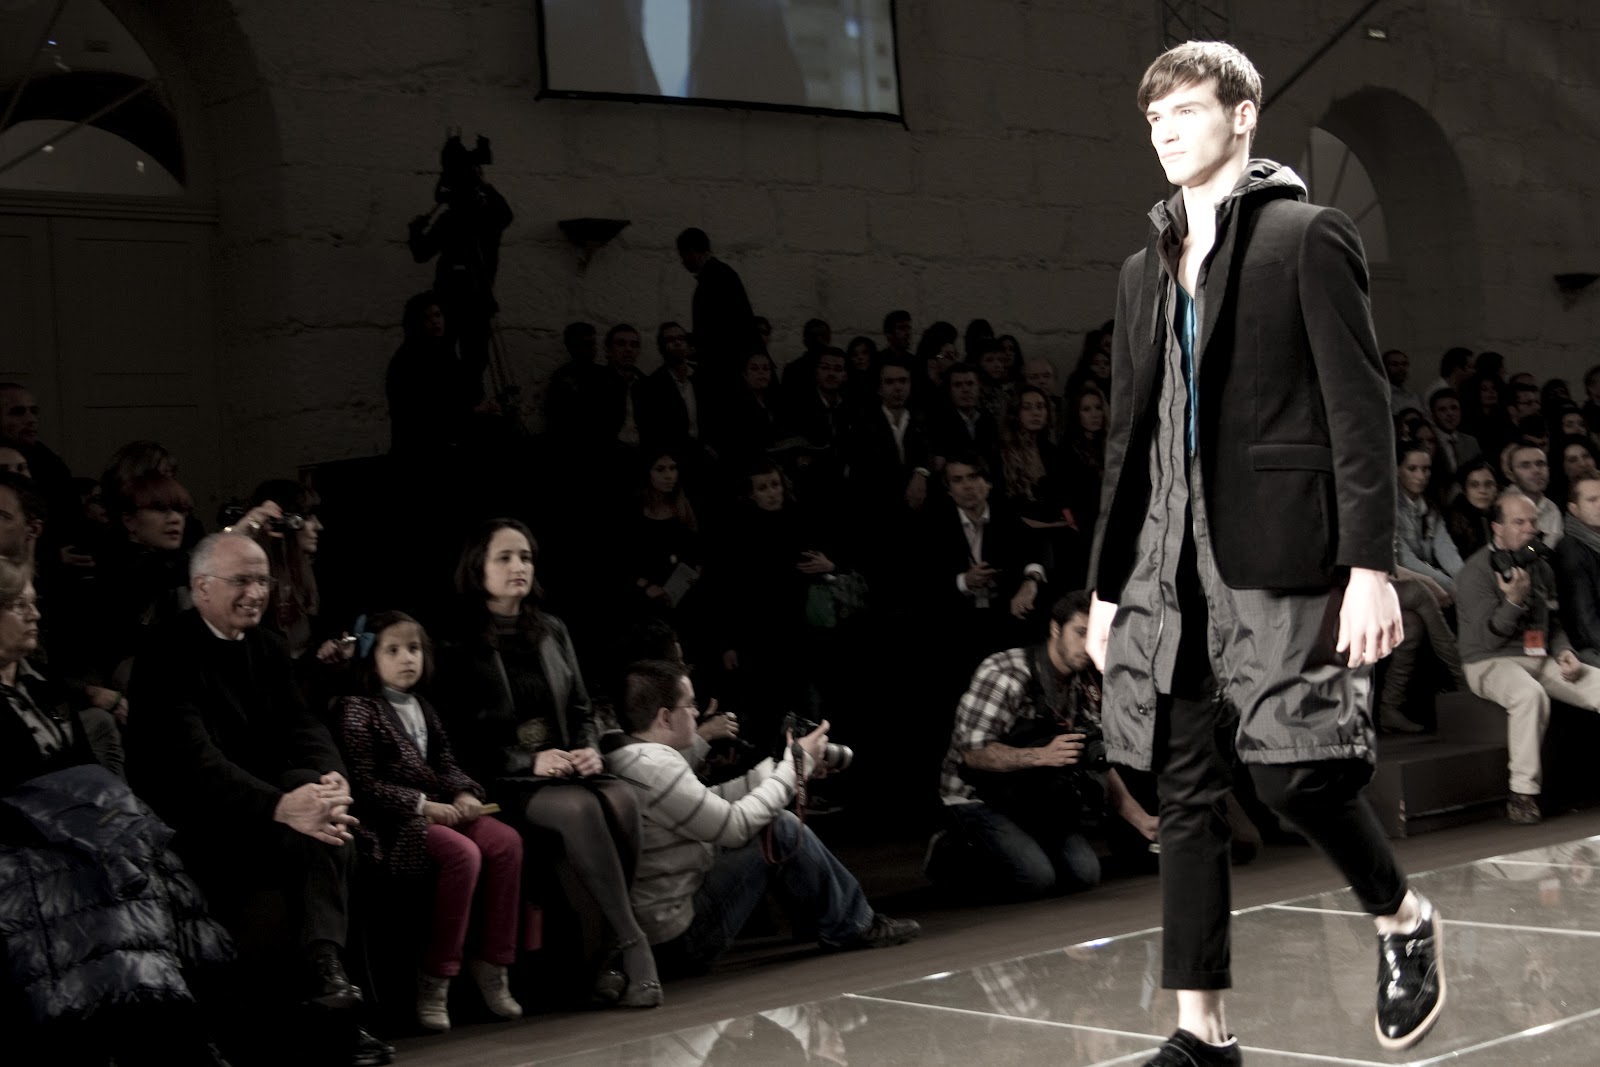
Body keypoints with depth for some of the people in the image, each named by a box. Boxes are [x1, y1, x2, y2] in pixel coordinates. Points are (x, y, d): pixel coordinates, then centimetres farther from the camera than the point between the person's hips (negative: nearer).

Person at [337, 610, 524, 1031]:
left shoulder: (422, 708, 20)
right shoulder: (358, 710, -3)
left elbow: (447, 764, 18)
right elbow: (363, 784, -11)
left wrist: (465, 794, -5)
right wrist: (421, 805, -17)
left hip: (438, 808, 7)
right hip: (390, 821, -7)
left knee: (506, 842, -17)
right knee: (463, 853, -32)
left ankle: (491, 963, -11)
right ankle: (434, 981, -24)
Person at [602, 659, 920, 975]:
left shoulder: (622, 760, 6)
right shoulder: (655, 765, -23)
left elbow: (711, 802, 11)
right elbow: (735, 826, -18)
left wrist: (779, 767, 8)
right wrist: (797, 765, -6)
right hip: (682, 939, -10)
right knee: (783, 830, -8)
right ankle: (851, 928, 10)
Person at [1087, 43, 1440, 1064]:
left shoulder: (1308, 236, 0)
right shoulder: (1146, 269, 18)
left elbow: (1361, 407, -6)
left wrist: (1372, 563, -14)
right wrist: (1108, 581, 16)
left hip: (1279, 550, -6)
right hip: (1167, 562, 6)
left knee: (1295, 770, -11)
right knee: (1188, 794, 5)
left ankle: (1404, 918, 19)